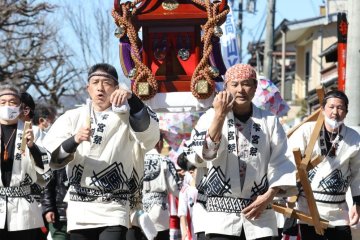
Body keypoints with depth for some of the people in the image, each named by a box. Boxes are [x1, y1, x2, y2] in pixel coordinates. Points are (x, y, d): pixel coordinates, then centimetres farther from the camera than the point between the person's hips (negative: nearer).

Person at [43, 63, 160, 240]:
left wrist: (132, 99, -31)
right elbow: (51, 158, -2)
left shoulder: (127, 117, 5)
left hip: (114, 212, -2)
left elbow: (150, 132, -17)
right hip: (79, 212, 3)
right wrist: (74, 141, -22)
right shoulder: (72, 117, 10)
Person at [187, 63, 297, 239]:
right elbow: (206, 152, -14)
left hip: (260, 210, 2)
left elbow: (282, 163, 4)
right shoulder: (211, 117, 2)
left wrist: (269, 196, -7)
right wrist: (220, 115, -21)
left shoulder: (269, 121, 5)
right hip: (222, 211, -1)